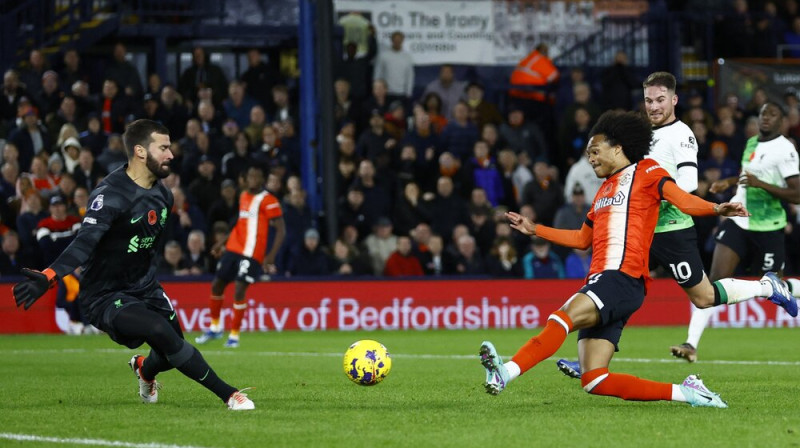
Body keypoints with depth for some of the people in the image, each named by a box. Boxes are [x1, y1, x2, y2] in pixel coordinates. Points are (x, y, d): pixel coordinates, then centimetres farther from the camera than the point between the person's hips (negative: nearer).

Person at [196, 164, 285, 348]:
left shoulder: (268, 201, -9)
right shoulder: (243, 196, 15)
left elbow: (281, 230, -12)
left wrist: (271, 256, -20)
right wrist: (222, 243, 23)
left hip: (251, 254, -8)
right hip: (233, 249, 8)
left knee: (239, 290, -14)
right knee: (216, 285, 9)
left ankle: (234, 335, -1)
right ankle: (215, 328, 26)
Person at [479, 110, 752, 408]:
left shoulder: (646, 172, 7)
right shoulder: (605, 189, 31)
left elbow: (682, 200, -8)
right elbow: (583, 239, 40)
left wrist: (715, 209, -27)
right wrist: (535, 230, 40)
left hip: (623, 277, -9)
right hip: (600, 280, 9)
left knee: (563, 318, -32)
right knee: (595, 381, -6)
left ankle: (507, 372, -49)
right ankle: (682, 392, -4)